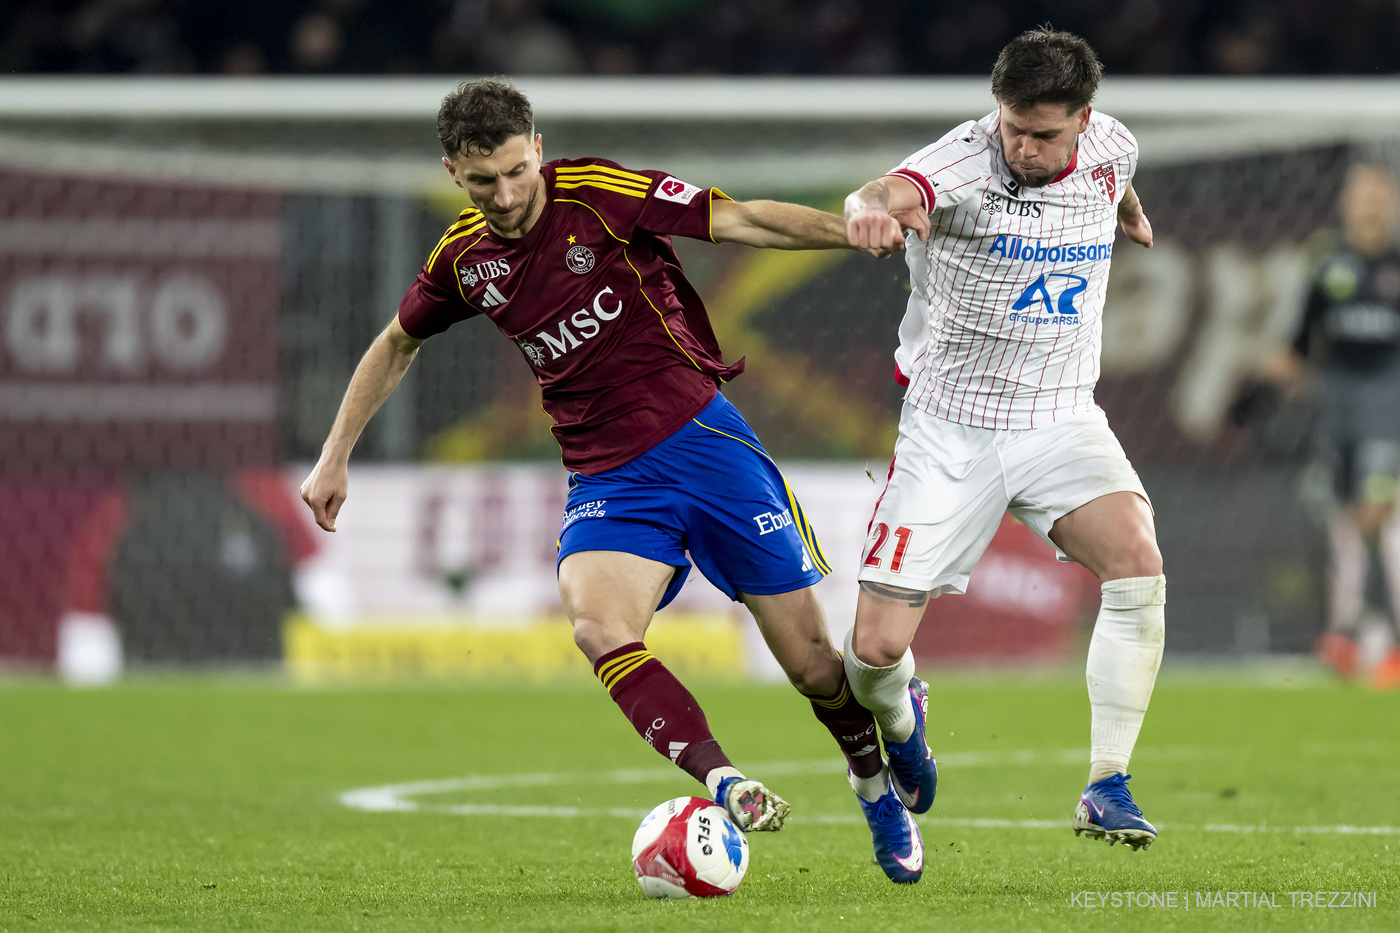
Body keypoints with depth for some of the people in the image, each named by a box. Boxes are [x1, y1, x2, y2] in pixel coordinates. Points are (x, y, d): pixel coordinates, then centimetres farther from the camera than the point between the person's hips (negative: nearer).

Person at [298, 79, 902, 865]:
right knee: (599, 628, -28)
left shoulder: (602, 195, -10)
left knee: (812, 663, 0)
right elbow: (398, 344, 23)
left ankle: (881, 781, 30)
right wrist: (336, 457, 22)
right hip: (606, 478, 3)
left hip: (699, 438, -3)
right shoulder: (465, 257, 4)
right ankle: (726, 789, -37)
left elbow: (744, 220, -10)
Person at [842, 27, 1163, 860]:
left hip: (1063, 418, 3)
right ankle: (900, 720, 33)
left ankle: (1107, 789, -17)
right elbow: (896, 192, -44)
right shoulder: (965, 163, -21)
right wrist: (873, 211, -68)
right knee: (878, 649, -6)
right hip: (951, 427, -3)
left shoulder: (1110, 148, -4)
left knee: (1138, 562, -26)